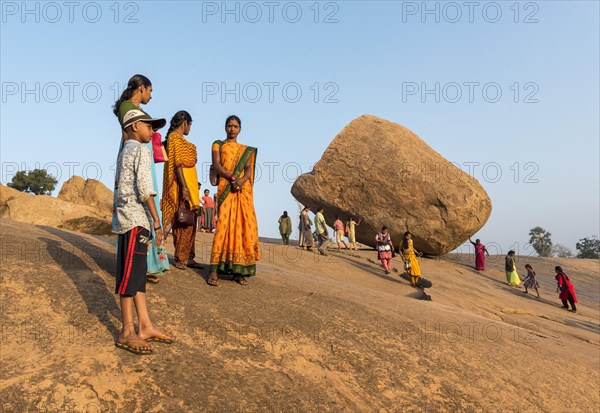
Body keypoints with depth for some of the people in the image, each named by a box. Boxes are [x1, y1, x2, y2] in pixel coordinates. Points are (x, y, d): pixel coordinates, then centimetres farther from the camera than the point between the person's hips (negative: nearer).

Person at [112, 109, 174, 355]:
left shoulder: (124, 151, 22)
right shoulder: (140, 150, -6)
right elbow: (144, 187, -16)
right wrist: (157, 221, -16)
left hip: (127, 218, 10)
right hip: (135, 218, -10)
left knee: (138, 273, 8)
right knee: (131, 274, -7)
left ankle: (145, 327, 12)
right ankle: (127, 333, -2)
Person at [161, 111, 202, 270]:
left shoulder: (178, 138, 20)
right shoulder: (175, 137, -8)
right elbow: (177, 164, -17)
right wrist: (184, 187, -22)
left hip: (189, 185, 10)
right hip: (183, 184, -10)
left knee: (190, 222, 10)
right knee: (184, 222, -7)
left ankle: (188, 257, 15)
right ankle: (181, 258, -1)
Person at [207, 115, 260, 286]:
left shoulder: (247, 150, 22)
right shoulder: (218, 145, 14)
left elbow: (249, 169, 8)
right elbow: (216, 165, 0)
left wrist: (242, 180, -14)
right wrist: (232, 178, -16)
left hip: (244, 190, 3)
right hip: (226, 189, -3)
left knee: (245, 226, -5)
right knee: (224, 224, -14)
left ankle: (239, 271, -1)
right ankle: (214, 270, -13)